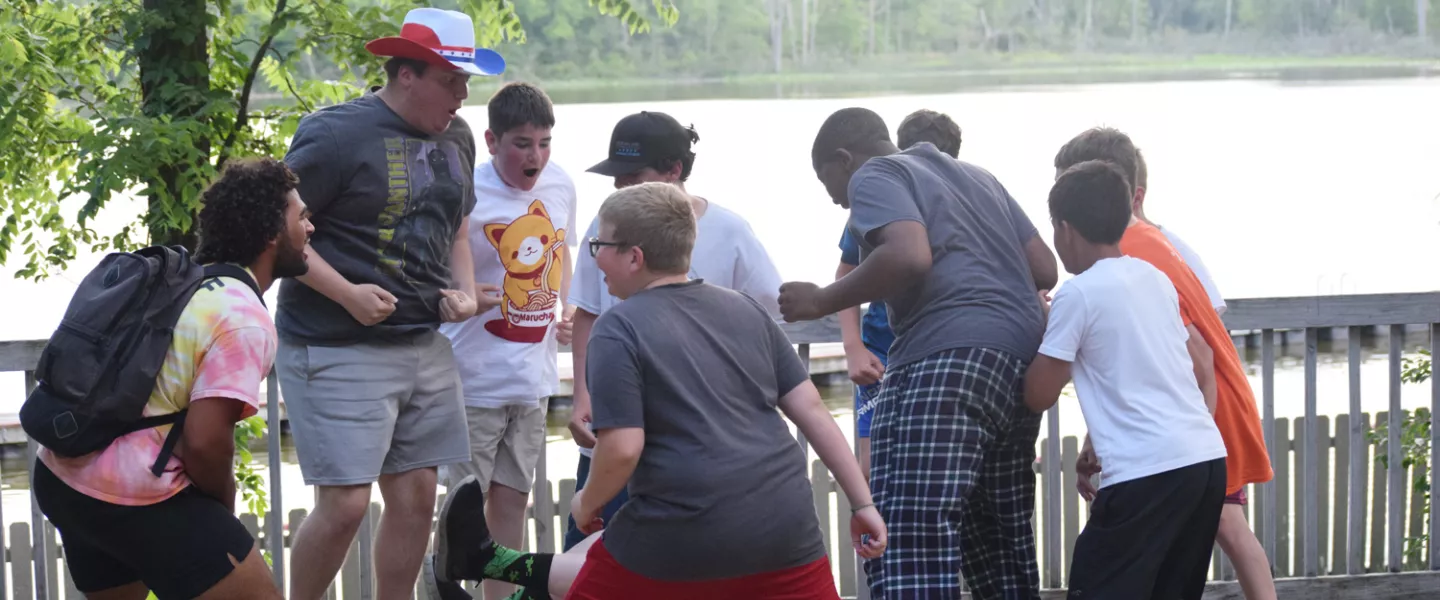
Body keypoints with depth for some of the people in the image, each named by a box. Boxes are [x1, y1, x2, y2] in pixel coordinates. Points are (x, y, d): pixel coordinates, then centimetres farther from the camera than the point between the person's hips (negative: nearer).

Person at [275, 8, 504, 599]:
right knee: (345, 504, -8)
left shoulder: (455, 137, 10)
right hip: (337, 350, -7)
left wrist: (465, 290, 7)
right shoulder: (337, 134, -14)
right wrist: (347, 294, -18)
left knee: (415, 496, 9)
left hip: (424, 345, 7)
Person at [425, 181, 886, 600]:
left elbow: (623, 448, -13)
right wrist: (863, 503, 11)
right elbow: (811, 409, 9)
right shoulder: (747, 310, 12)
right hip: (786, 531, 4)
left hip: (684, 538, -4)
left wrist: (588, 503, 6)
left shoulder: (618, 331, -5)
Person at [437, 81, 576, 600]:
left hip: (533, 375, 6)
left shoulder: (560, 185, 4)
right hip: (476, 375, -6)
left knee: (513, 494, 13)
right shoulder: (467, 193, -16)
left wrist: (565, 307, 9)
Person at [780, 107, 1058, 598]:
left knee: (905, 546, -17)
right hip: (1023, 362, 9)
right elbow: (1045, 270, 24)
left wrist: (820, 302, -5)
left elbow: (909, 255, -15)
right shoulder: (977, 177, 29)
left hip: (947, 359, -9)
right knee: (1004, 547, 17)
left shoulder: (874, 176, 5)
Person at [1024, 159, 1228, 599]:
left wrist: (1041, 329, 15)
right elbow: (1203, 369, 24)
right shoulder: (1155, 279, 18)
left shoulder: (1079, 293, -5)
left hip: (1147, 470, -8)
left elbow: (1038, 395, 0)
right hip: (1206, 458, 8)